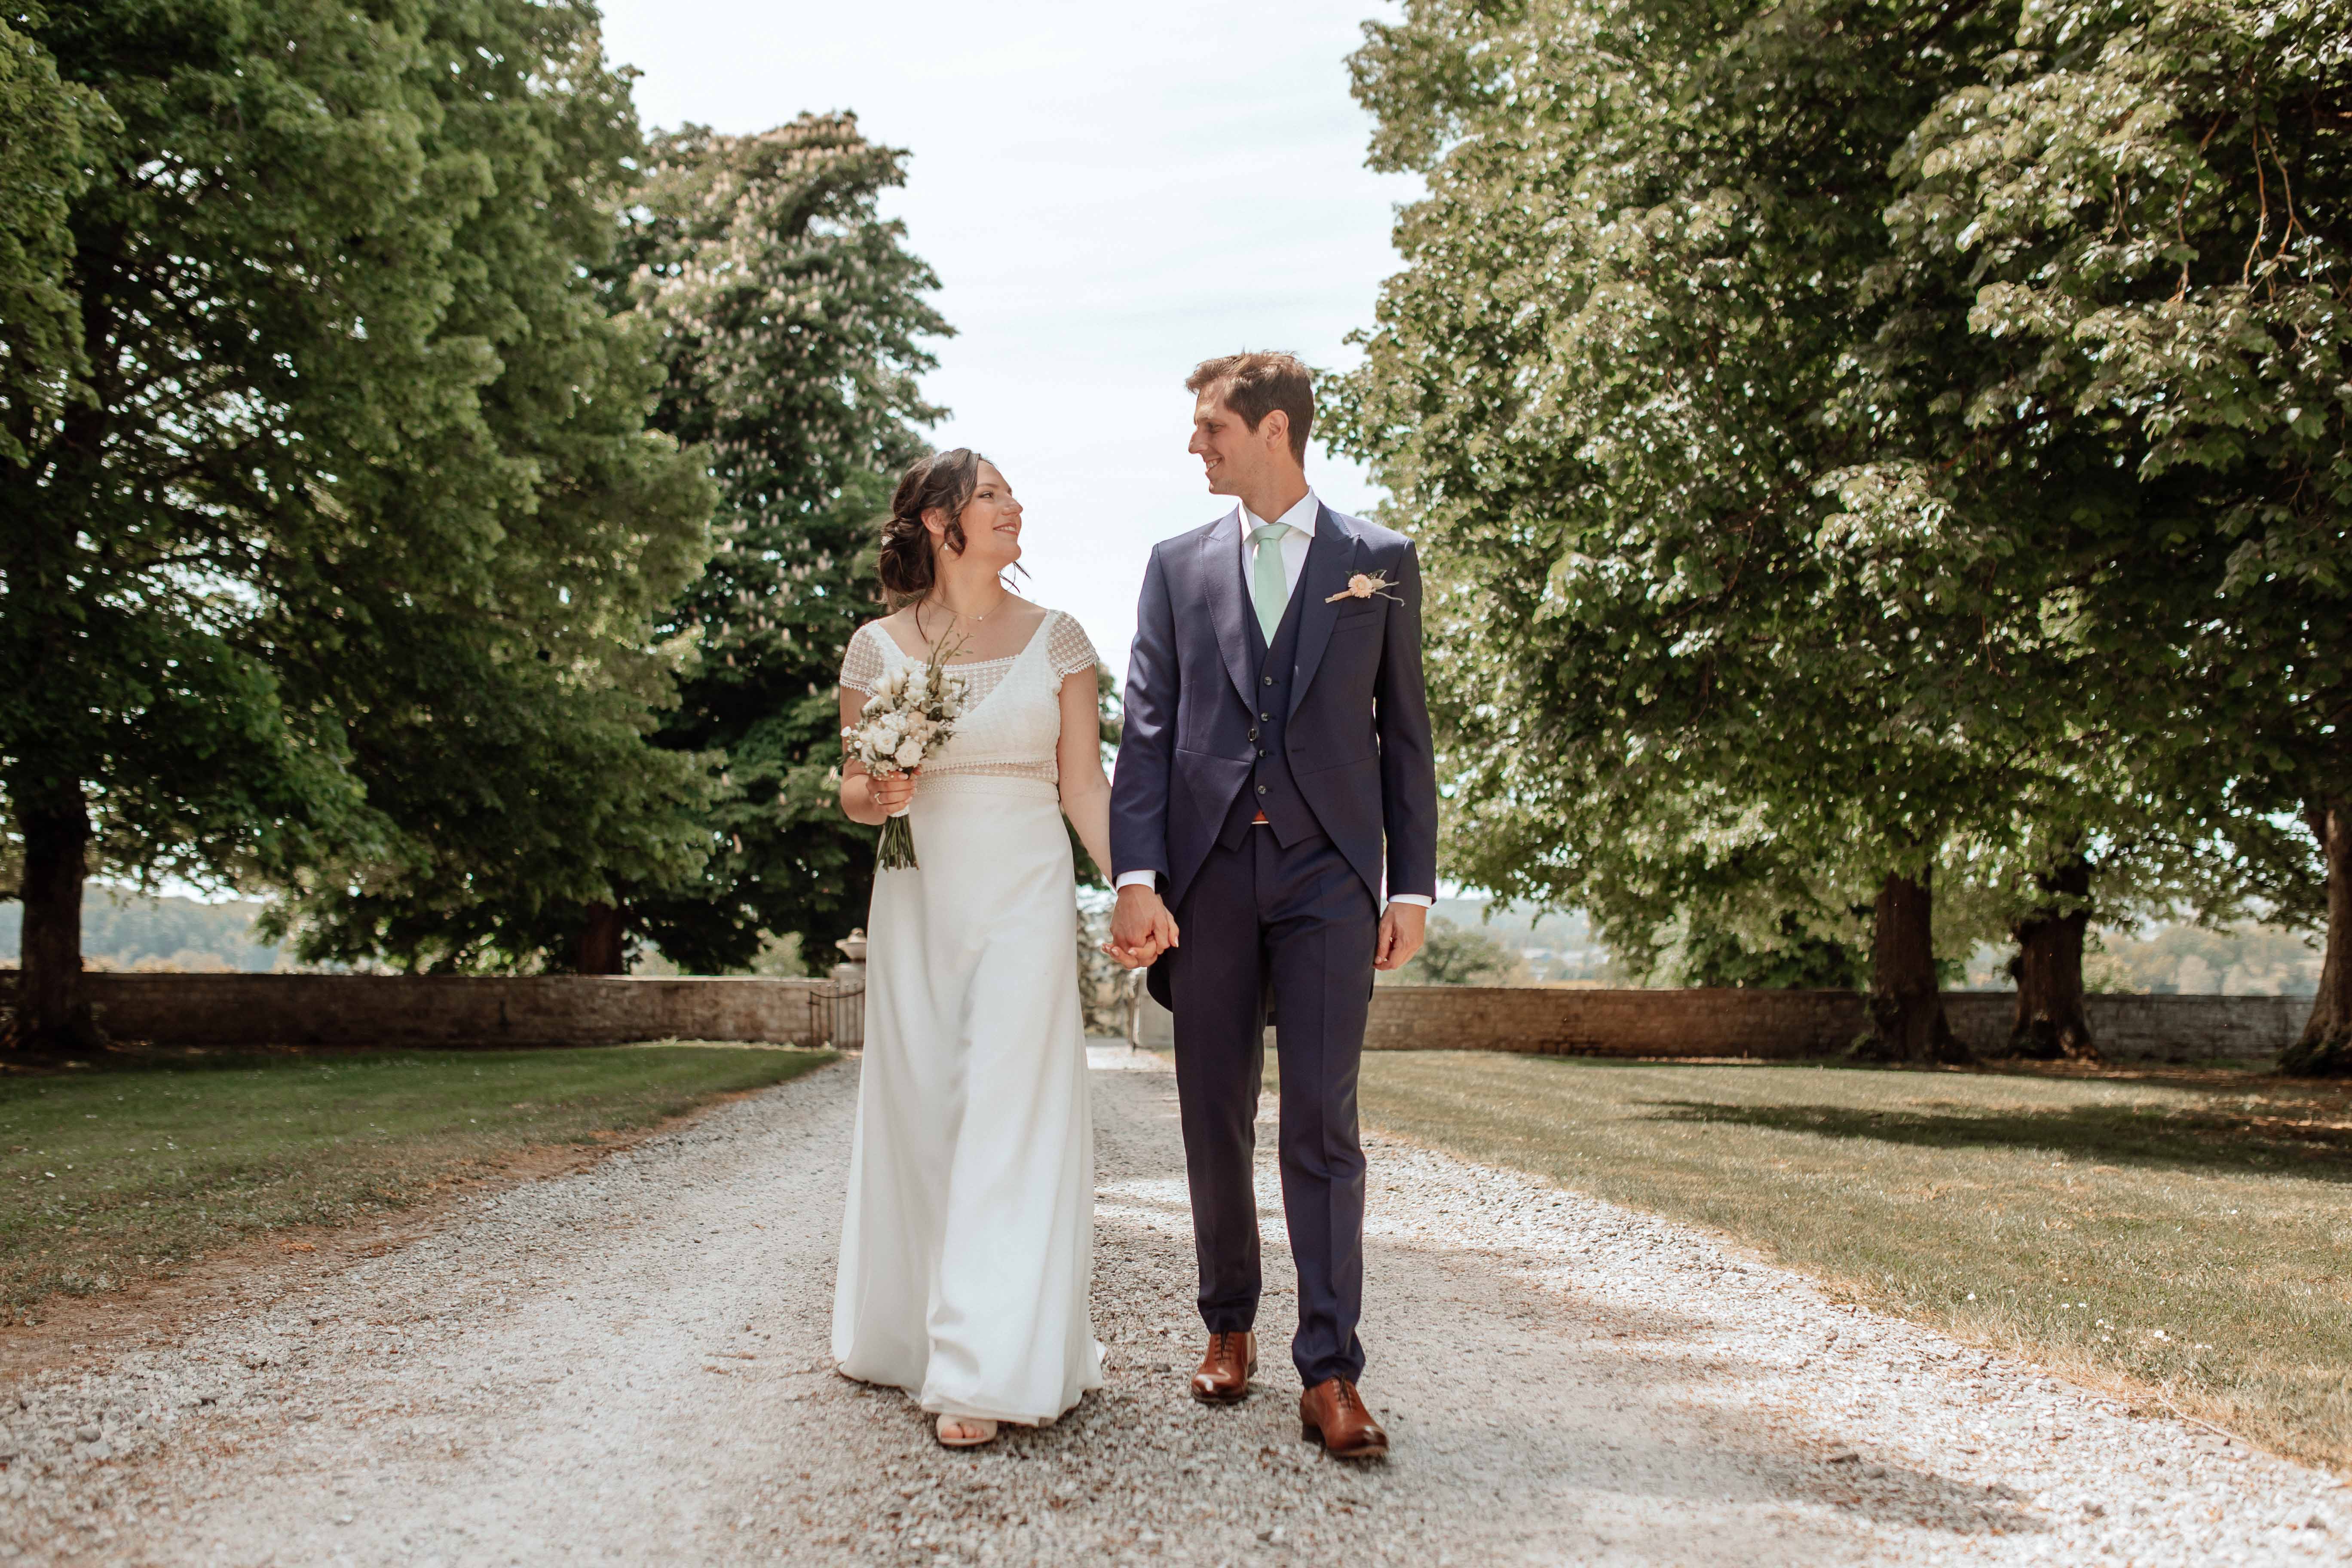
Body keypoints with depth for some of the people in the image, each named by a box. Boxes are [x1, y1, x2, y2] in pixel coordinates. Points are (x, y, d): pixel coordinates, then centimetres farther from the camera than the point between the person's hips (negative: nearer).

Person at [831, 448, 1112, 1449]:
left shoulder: (1055, 638, 5)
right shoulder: (877, 648, 6)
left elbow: (1084, 785, 3)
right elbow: (853, 788, 12)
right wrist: (869, 794, -12)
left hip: (1025, 892, -1)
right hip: (917, 893, 1)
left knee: (1011, 1113, -9)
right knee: (917, 1111, 7)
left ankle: (987, 1370, -9)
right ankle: (910, 1330, 25)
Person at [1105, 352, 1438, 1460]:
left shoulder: (1380, 561, 7)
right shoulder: (1178, 565, 11)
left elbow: (1405, 732, 7)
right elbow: (1146, 731, 4)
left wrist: (1413, 886, 1)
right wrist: (1136, 879, -7)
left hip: (1329, 873, -2)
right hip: (1207, 872, 2)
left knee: (1321, 1120, -6)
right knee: (1215, 1119, 8)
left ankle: (1330, 1375, -2)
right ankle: (1228, 1327, 25)